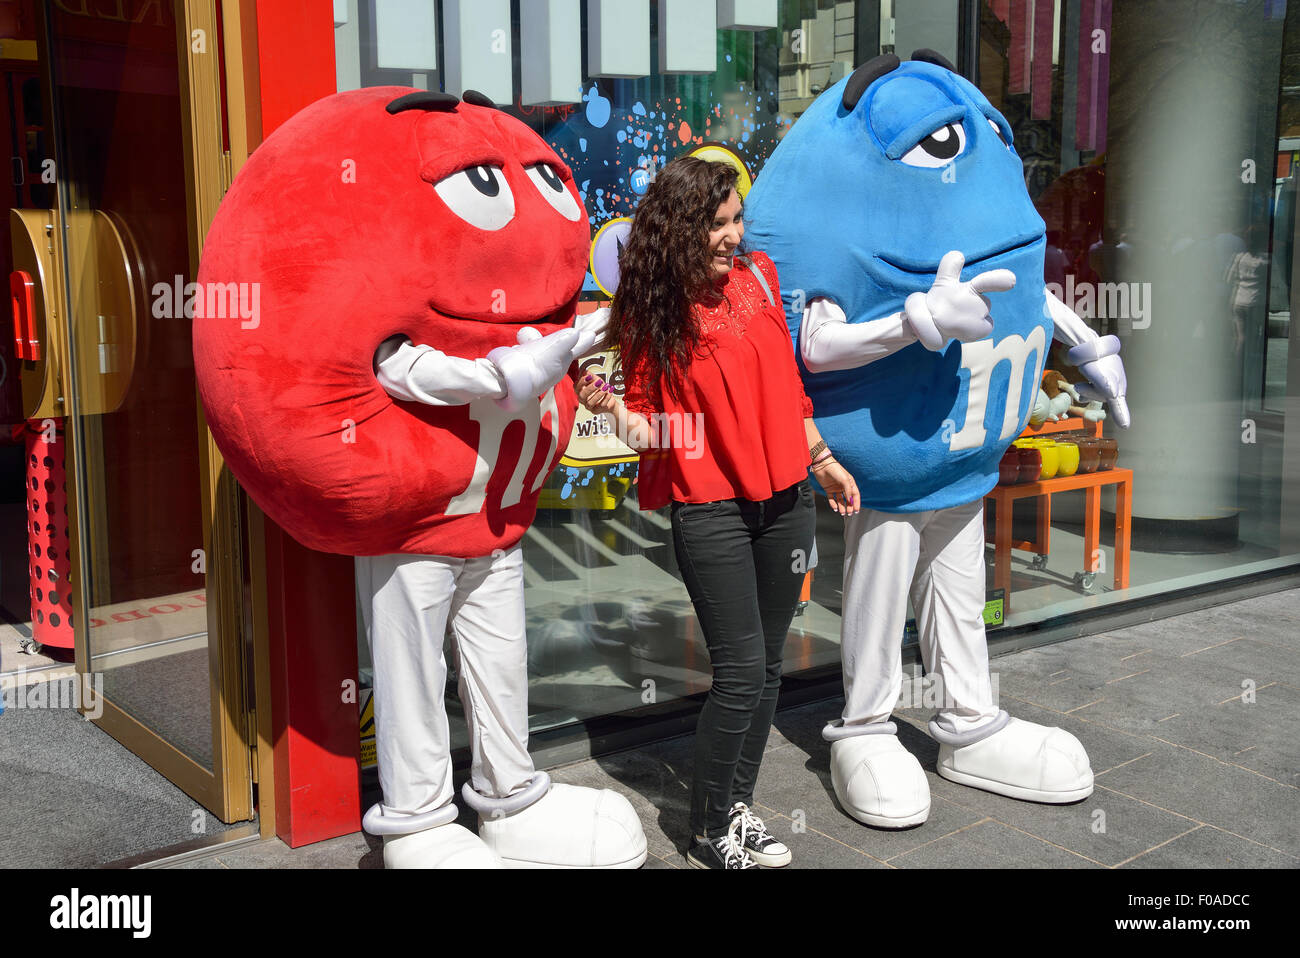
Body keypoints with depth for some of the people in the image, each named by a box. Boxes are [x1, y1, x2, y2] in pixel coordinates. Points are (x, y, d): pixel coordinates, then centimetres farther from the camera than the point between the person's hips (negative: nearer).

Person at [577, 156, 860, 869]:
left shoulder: (756, 276, 5)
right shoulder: (649, 313, -7)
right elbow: (649, 423, -5)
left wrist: (821, 458, 19)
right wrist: (611, 407, -26)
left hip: (785, 499, 5)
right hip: (708, 509, -5)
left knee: (767, 663, 11)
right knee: (742, 668, -7)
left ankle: (738, 804, 27)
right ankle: (710, 831, 12)